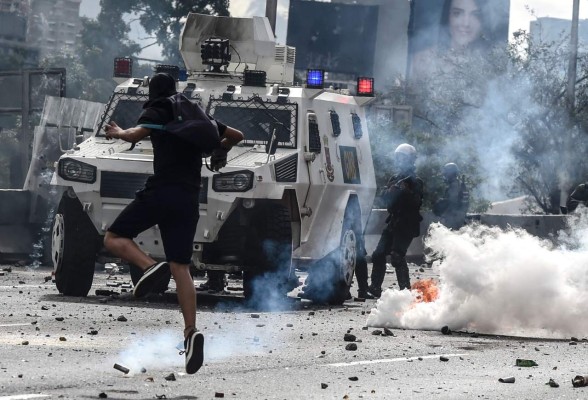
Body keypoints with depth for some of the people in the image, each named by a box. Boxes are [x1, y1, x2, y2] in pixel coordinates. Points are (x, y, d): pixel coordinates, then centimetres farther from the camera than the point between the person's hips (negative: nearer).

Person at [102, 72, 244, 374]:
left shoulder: (156, 112, 3)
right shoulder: (197, 116, 21)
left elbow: (136, 134, -16)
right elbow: (236, 135, 30)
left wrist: (118, 133, 5)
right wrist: (219, 153, 47)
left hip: (161, 191, -5)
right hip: (189, 199, 5)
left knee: (114, 239, 6)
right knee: (181, 268, 2)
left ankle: (149, 266, -23)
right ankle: (191, 332, -16)